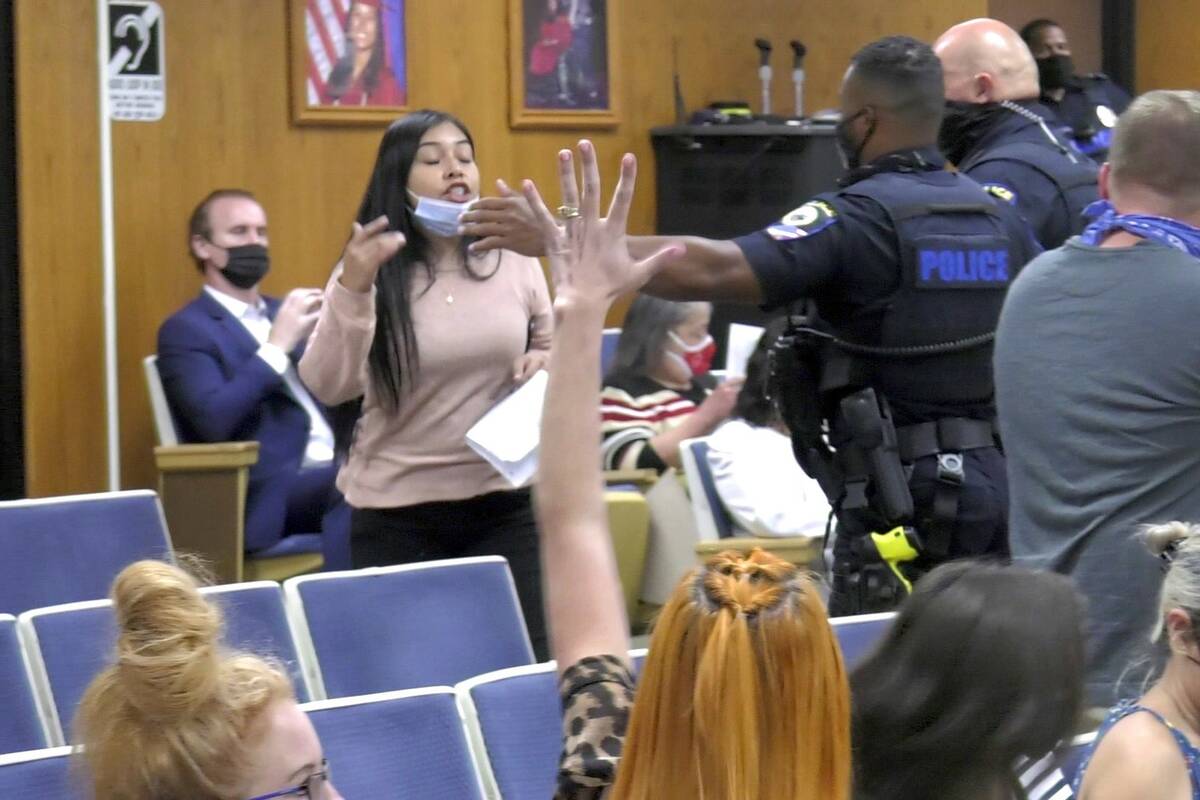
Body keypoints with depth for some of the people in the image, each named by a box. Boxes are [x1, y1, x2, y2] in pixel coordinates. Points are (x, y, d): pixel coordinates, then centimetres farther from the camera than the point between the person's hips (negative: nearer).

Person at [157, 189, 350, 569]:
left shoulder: (283, 313, 24)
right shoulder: (186, 330, 2)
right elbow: (215, 421, -14)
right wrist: (277, 346, -12)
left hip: (335, 470, 7)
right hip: (266, 493, -7)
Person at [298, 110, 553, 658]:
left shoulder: (514, 262, 4)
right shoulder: (370, 272, -6)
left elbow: (552, 346, 19)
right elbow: (328, 387, -17)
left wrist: (546, 362, -4)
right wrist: (351, 288, -29)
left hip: (503, 498, 2)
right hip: (396, 512, -2)